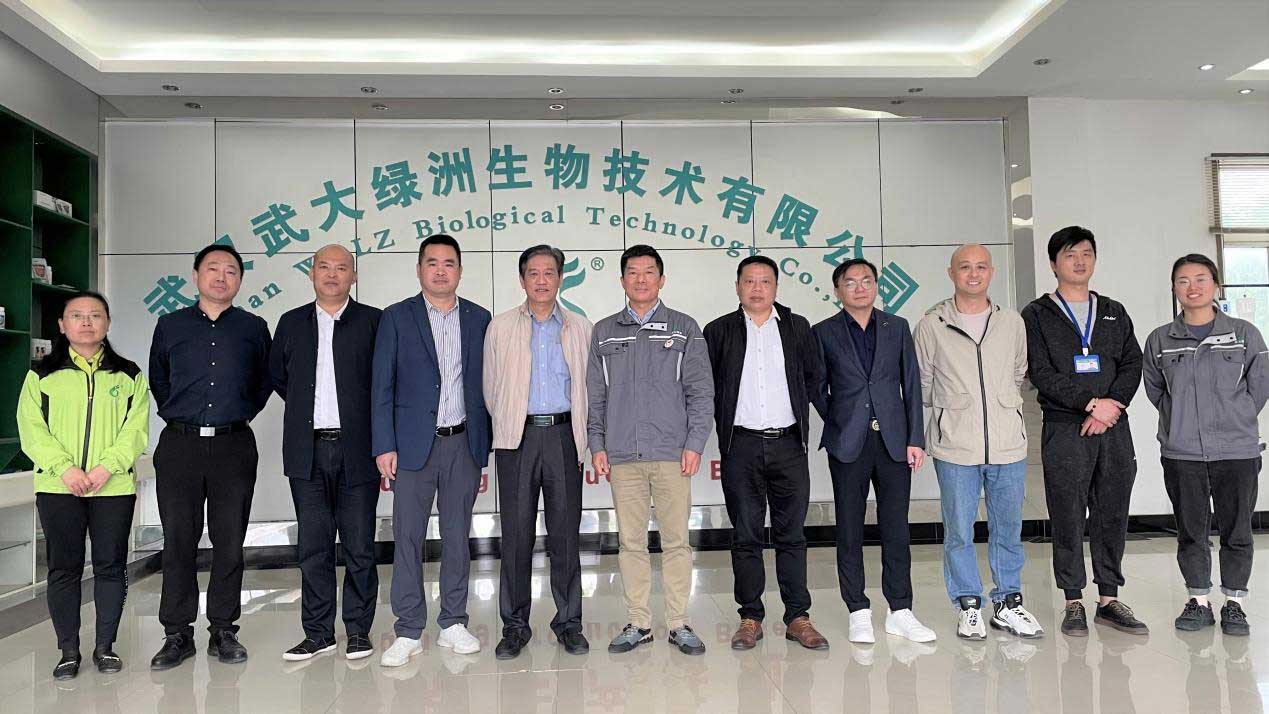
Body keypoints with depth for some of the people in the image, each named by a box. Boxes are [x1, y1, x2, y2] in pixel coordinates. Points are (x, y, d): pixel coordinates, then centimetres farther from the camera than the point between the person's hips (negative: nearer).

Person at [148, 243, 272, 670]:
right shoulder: (170, 326, 9)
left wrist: (244, 413, 10)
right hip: (179, 446, 1)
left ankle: (223, 631, 13)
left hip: (235, 446, 0)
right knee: (178, 542, 3)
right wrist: (178, 415, 14)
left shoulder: (254, 328, 7)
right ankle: (177, 634, 14)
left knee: (230, 543, 3)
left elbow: (265, 381, 17)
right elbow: (157, 380, 21)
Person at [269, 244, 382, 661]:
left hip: (356, 451, -3)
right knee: (313, 547, 8)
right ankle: (318, 633, 18)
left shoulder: (372, 322, 2)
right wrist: (308, 409, 13)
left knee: (359, 547, 3)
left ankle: (359, 631, 15)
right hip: (308, 453, 3)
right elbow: (277, 376, 22)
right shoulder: (292, 323, 12)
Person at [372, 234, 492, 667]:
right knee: (408, 538, 1)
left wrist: (484, 443, 4)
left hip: (464, 443, 2)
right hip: (413, 444, -2)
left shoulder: (479, 319, 8)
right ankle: (408, 633, 12)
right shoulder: (397, 318, 1)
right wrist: (384, 446, -8)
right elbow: (382, 387, -1)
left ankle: (453, 624, 21)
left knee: (457, 536, 9)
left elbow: (484, 382, 9)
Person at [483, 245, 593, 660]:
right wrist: (509, 427, 11)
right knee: (516, 534, 2)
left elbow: (590, 387, 10)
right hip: (517, 438, 0)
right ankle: (515, 625, 13)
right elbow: (491, 389, 11)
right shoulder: (500, 328, 9)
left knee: (565, 533, 4)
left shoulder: (581, 329, 10)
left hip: (564, 435, 0)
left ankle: (568, 622, 16)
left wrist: (580, 431, 7)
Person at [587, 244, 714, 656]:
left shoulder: (684, 329, 7)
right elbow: (595, 394, 12)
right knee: (631, 541, 6)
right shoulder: (604, 332, 12)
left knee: (676, 540, 2)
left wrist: (694, 444, -5)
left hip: (671, 453, -1)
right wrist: (597, 445, 5)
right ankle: (638, 624, 16)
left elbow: (701, 392, 4)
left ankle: (679, 624, 13)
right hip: (622, 455, 2)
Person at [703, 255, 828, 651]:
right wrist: (727, 420, 7)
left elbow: (815, 374, 18)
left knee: (791, 534, 6)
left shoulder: (797, 327, 8)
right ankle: (750, 618, 15)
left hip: (788, 443, 1)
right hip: (741, 446, -1)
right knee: (745, 536, 5)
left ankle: (798, 617, 14)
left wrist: (793, 407, 13)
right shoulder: (719, 331, 4)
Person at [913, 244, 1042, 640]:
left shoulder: (1012, 322, 8)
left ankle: (1008, 603, 26)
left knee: (1008, 527, 11)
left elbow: (1020, 374, 21)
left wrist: (1007, 407, 13)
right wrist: (952, 407, 6)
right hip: (955, 445, -2)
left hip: (1008, 442, 3)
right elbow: (921, 385, 7)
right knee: (959, 530, 4)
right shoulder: (932, 325, 0)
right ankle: (969, 607, 18)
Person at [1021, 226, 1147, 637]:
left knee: (1113, 517, 7)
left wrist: (1113, 406, -9)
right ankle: (1073, 603, 9)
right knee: (1068, 519, 0)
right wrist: (1092, 403, -14)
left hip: (1113, 428, 4)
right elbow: (1041, 373, -7)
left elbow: (1132, 364, 8)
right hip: (1064, 430, -4)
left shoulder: (1114, 313, 16)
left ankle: (1109, 599, 18)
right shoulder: (1037, 315, 3)